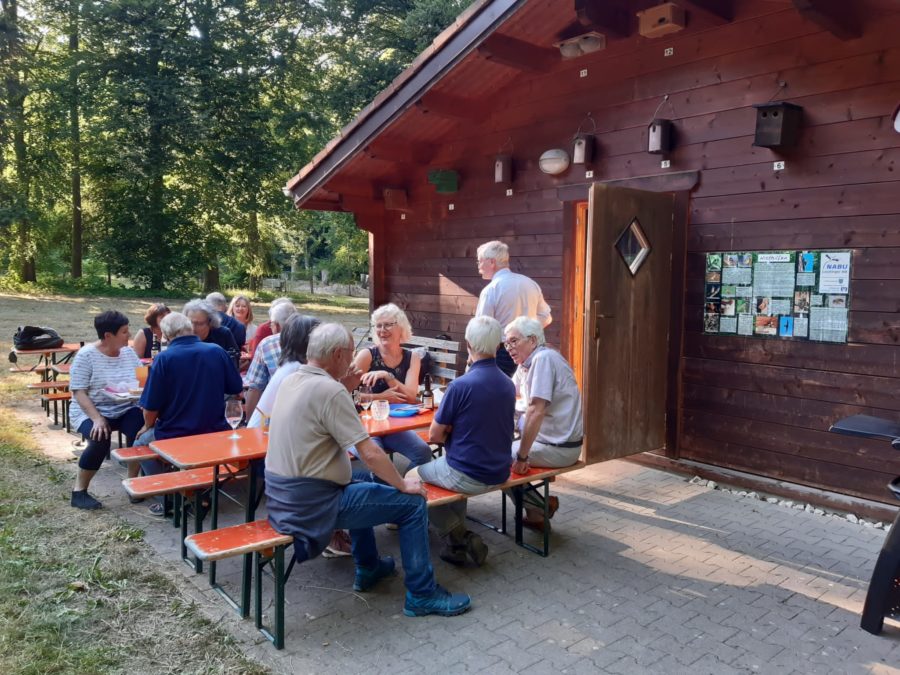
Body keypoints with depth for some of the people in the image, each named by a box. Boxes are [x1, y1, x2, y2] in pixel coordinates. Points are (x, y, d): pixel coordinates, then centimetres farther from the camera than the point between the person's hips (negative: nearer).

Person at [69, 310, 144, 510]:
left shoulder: (129, 352, 3)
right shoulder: (86, 355, -12)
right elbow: (78, 392, -15)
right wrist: (97, 418, -26)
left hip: (125, 410, 4)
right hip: (90, 411, -4)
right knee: (100, 441, -33)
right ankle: (79, 491, -9)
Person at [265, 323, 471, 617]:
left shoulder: (292, 381, 5)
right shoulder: (329, 389, -21)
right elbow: (370, 454, -22)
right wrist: (403, 484, -7)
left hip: (280, 494, 10)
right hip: (311, 503, -10)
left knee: (359, 485, 35)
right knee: (413, 504, -3)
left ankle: (368, 568, 42)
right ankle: (422, 594, 9)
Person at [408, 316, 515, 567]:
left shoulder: (461, 385, -21)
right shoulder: (508, 384, 1)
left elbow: (434, 436, -12)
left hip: (467, 476, -7)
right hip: (499, 473, 7)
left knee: (412, 477, 19)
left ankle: (458, 537, 10)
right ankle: (459, 535, 26)